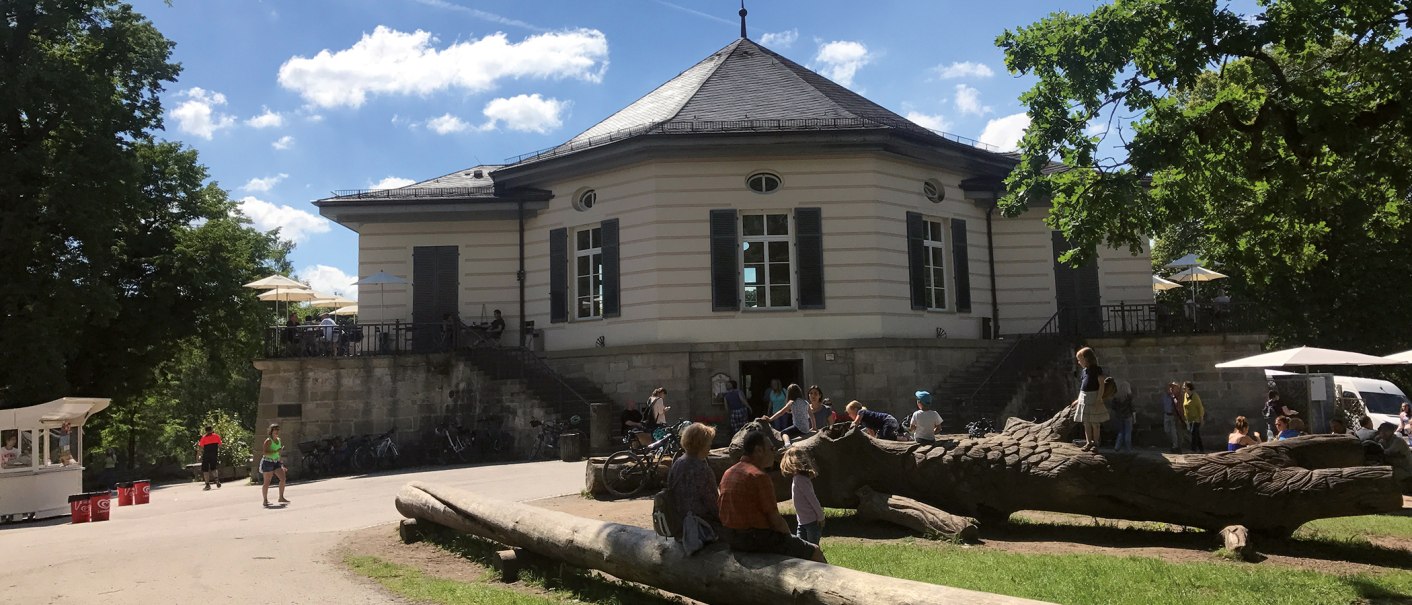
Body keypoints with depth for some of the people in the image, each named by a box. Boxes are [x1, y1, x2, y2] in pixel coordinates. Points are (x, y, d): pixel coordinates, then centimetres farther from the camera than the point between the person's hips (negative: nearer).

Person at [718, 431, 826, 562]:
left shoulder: (728, 473, 8)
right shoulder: (759, 476, -18)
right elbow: (775, 520, -18)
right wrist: (790, 539, 2)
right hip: (759, 540, -9)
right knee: (815, 552, 5)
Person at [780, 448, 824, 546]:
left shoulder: (800, 480, -18)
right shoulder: (797, 478, 10)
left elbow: (812, 498, -19)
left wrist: (820, 517, -16)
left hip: (812, 521, -9)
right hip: (802, 521, 9)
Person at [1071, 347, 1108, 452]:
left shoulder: (1097, 370, -10)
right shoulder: (1083, 372, 11)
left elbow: (1101, 385, -13)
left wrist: (1099, 399, -18)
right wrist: (1078, 400, 22)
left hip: (1094, 399, -7)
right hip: (1084, 399, 7)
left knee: (1095, 423, 1)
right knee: (1086, 423, 8)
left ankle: (1095, 443, 10)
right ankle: (1088, 443, 14)